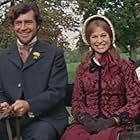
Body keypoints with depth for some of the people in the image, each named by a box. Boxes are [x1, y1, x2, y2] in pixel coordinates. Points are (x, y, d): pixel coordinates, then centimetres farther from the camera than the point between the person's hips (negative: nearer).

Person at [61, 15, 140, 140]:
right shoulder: (82, 68, 13)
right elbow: (77, 101, 11)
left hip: (116, 124, -2)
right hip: (88, 123, 3)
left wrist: (111, 121, -12)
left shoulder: (125, 66, 5)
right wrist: (86, 119, -9)